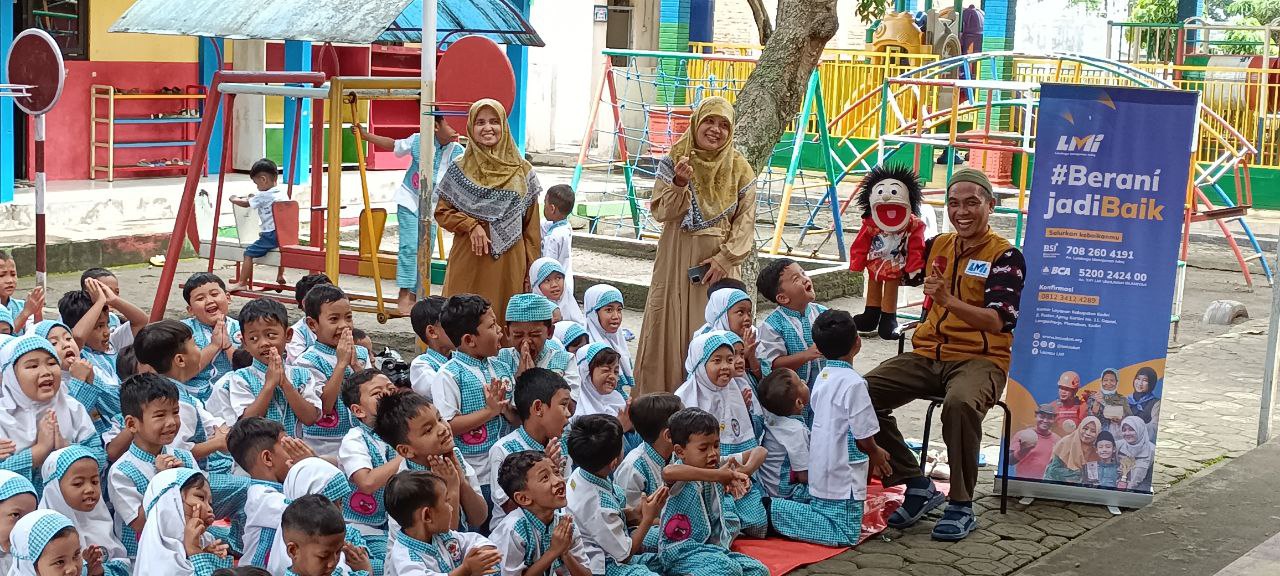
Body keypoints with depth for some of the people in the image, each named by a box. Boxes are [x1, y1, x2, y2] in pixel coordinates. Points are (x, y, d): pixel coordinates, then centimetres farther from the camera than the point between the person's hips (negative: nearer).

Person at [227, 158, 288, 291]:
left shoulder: (263, 197, -10)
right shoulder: (282, 195, 13)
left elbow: (245, 204, 1)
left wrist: (233, 199, 18)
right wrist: (253, 198, 35)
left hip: (270, 235, -9)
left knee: (249, 252, -7)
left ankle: (242, 283, -11)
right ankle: (280, 277, 46)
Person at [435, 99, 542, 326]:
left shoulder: (522, 171, 6)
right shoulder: (459, 170, 5)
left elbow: (531, 226, 7)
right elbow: (441, 212, 8)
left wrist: (531, 271, 3)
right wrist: (470, 225, -10)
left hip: (509, 264, 0)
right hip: (468, 263, 0)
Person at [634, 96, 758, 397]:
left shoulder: (739, 169, 2)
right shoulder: (673, 161, 0)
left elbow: (745, 222, -1)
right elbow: (660, 212, -5)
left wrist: (724, 259, -13)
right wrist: (679, 184, -22)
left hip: (718, 262, 0)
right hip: (677, 259, 0)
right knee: (669, 327, 1)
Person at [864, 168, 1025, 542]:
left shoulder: (1005, 257, -4)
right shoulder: (937, 246, 14)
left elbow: (998, 321, -16)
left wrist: (950, 301, -32)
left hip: (979, 359, -6)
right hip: (928, 355, 6)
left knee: (960, 403, -40)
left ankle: (961, 506, -22)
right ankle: (916, 485, -6)